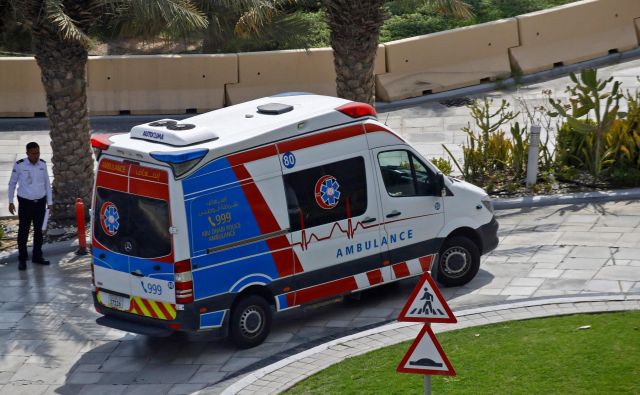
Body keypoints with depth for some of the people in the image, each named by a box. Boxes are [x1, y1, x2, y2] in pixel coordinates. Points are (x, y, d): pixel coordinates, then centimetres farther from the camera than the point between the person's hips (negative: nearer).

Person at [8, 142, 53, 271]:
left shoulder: (42, 164, 0)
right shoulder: (19, 165, -11)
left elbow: (47, 183, 10)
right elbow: (12, 183, 1)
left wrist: (49, 202, 10)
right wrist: (11, 202, 1)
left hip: (40, 202, 3)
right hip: (25, 202, -3)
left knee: (38, 230, 11)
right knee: (23, 231, 0)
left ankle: (37, 256, 22)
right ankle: (22, 259, 7)